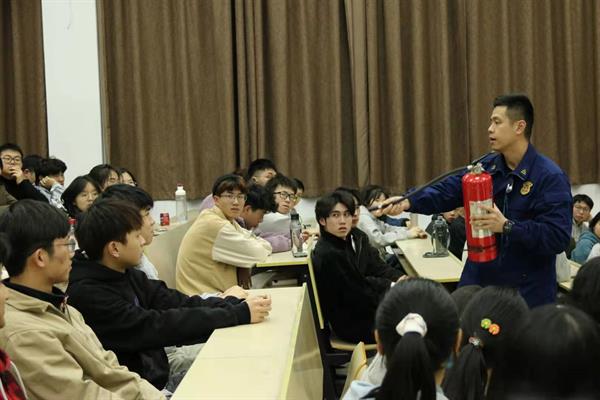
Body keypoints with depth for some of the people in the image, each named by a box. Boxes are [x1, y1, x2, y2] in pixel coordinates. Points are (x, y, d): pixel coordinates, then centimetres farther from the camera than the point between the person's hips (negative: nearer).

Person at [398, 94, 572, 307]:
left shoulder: (550, 177, -13)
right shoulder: (486, 167, 7)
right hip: (479, 282, 6)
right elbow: (447, 191, 2)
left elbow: (559, 237, -21)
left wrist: (507, 227, -29)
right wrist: (408, 202, -15)